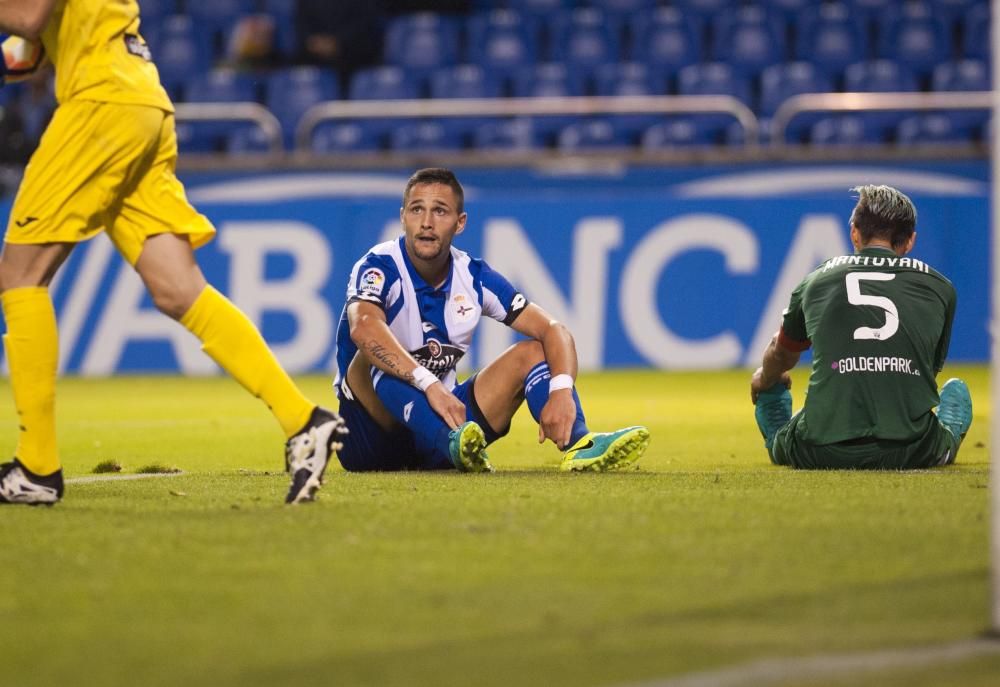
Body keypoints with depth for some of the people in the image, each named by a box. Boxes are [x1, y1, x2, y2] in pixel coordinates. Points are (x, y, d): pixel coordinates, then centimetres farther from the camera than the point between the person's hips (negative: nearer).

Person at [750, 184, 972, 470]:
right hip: (909, 455, -1)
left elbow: (781, 354, 35)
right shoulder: (939, 287, 12)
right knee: (955, 391, 32)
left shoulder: (816, 281, 14)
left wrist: (765, 379, 60)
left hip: (824, 454, 1)